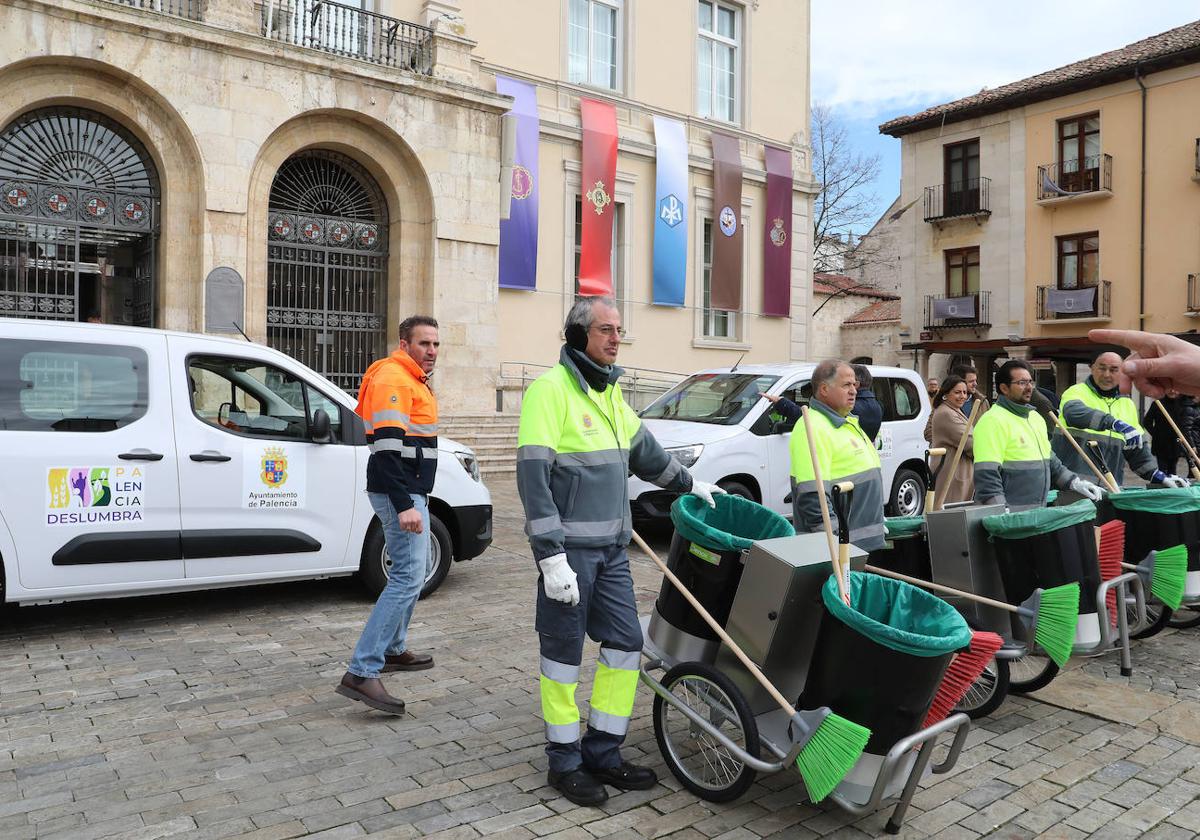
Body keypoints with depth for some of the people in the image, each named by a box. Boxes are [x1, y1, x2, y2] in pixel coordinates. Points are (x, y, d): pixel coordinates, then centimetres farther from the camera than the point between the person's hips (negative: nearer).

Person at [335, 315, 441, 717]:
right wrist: (404, 505, -29)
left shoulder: (413, 381, 18)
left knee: (409, 572, 19)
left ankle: (393, 650, 32)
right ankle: (361, 672, -16)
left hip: (409, 492, 11)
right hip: (400, 493, -11)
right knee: (408, 577, -15)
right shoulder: (393, 379, -15)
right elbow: (386, 446, -24)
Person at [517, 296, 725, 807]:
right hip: (569, 549, -8)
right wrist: (551, 555, -22)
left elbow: (642, 449, 28)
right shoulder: (551, 388, -13)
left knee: (625, 644, 10)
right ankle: (564, 762, 21)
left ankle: (602, 754, 25)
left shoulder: (610, 391, 13)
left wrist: (689, 485, 34)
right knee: (564, 653, 4)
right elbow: (533, 476, -19)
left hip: (612, 546, 8)